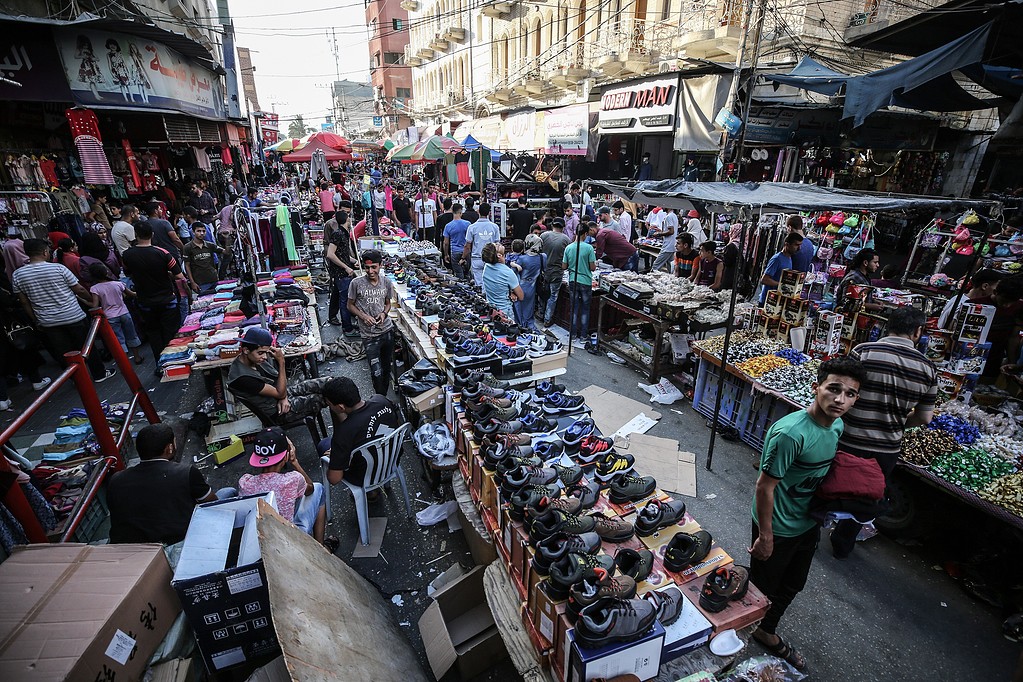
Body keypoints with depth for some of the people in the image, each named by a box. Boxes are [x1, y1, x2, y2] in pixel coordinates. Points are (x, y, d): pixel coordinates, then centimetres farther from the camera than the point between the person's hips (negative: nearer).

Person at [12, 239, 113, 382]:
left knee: (63, 354, 11)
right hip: (73, 317, -3)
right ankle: (99, 374, 18)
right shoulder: (58, 268, -12)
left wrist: (36, 321, 15)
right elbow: (79, 290, -6)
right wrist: (92, 300, 12)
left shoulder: (17, 275, -1)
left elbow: (24, 302, 5)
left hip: (47, 322, 3)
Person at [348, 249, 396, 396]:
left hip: (388, 330, 4)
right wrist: (363, 316, -15)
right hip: (369, 335, -3)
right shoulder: (356, 283, -9)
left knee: (387, 368, 14)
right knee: (377, 372, -4)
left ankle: (384, 397, 33)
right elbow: (350, 305, 2)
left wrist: (384, 313, -7)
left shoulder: (386, 282, 0)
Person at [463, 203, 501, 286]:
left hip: (477, 259, -1)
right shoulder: (495, 227, -1)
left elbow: (467, 246, -3)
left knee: (479, 284, 1)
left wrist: (463, 258, 11)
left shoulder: (472, 227, -6)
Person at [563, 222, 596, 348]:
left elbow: (564, 266, 2)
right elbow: (593, 267, -10)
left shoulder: (568, 248, -2)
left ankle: (573, 335, 17)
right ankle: (583, 336, 13)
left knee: (574, 308, 12)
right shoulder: (589, 248, -13)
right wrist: (595, 264, 11)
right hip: (586, 282, -3)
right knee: (585, 309, 9)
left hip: (573, 281, 3)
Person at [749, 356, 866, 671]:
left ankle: (766, 632, 52)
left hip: (809, 524, 8)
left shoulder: (837, 426, -7)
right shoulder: (791, 432, -34)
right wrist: (765, 536, -19)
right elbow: (765, 486, -27)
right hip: (778, 528, -8)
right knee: (762, 587, 14)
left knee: (792, 586, 26)